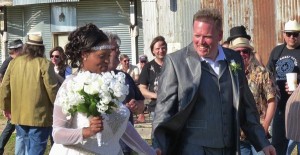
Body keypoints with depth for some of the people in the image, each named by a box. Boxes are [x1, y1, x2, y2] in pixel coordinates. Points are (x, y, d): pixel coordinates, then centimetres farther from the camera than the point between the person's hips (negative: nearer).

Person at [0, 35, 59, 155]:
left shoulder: (14, 62, 4)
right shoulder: (44, 64, -11)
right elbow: (52, 90, -12)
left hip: (19, 113, 5)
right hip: (39, 115, -5)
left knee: (21, 140, 22)